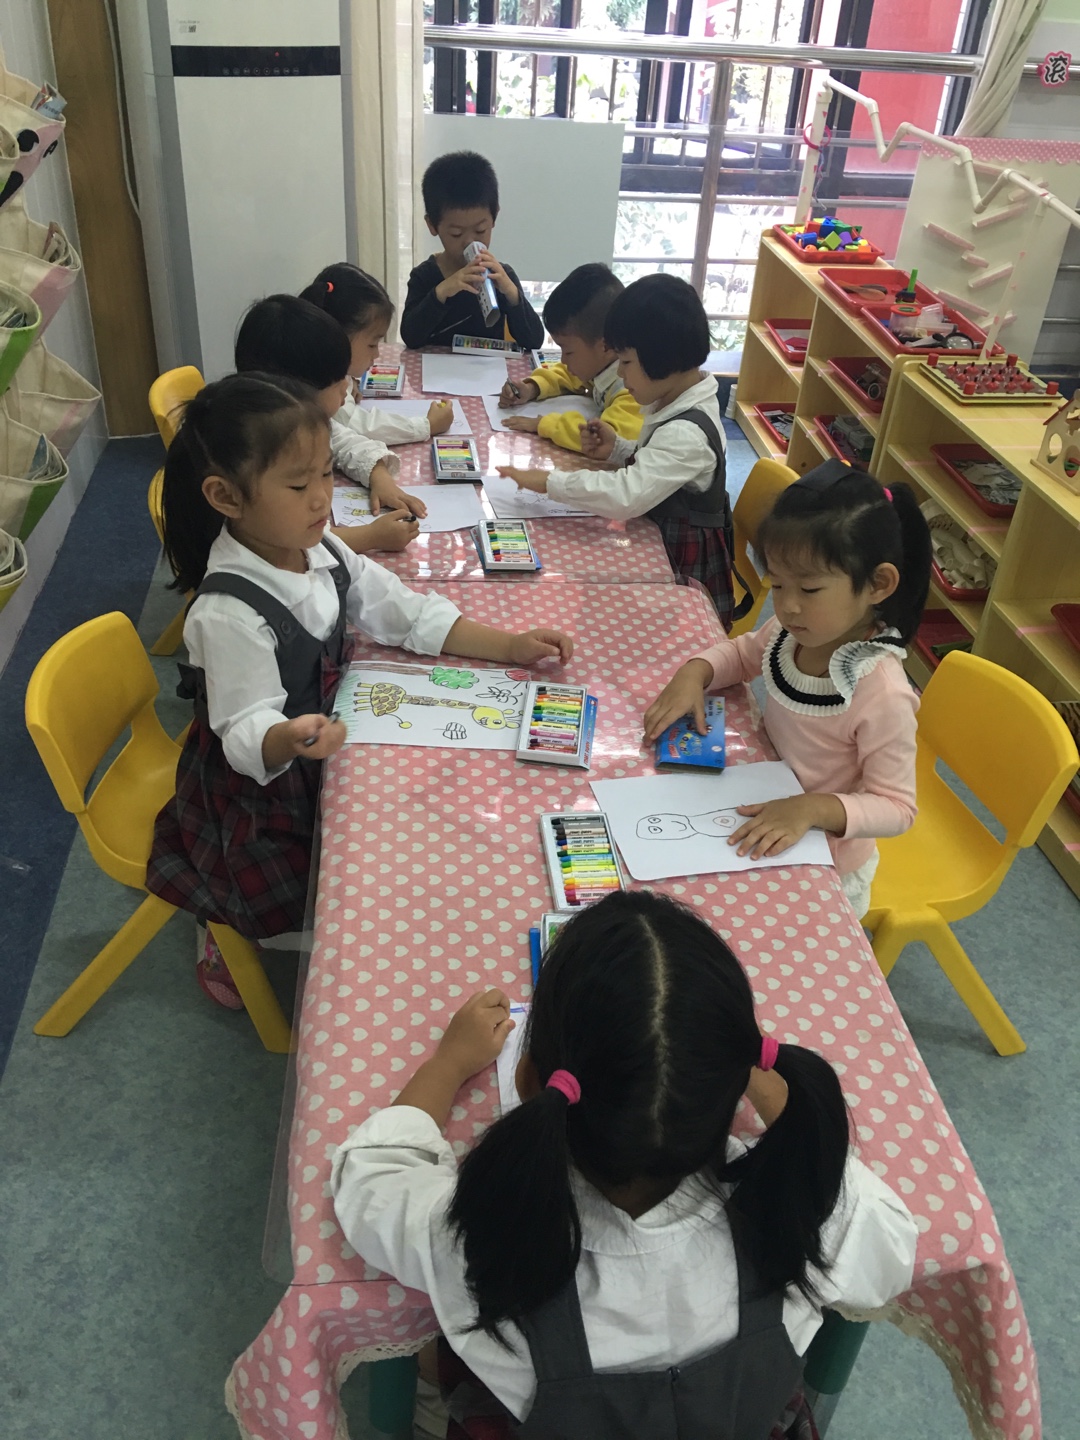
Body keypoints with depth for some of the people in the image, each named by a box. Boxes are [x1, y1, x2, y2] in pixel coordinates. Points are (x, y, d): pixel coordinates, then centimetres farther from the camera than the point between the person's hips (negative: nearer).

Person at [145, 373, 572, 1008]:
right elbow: (247, 734, -27)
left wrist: (510, 646, -6)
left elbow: (406, 612, 0)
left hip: (316, 751, 8)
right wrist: (291, 739, -52)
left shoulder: (320, 551, -5)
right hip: (256, 794, -8)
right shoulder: (228, 614, -30)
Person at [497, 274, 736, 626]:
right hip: (662, 546, 9)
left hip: (684, 575, -9)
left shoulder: (686, 433, -28)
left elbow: (626, 495, -39)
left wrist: (549, 481, -29)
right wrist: (618, 449, -1)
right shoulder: (677, 404, 2)